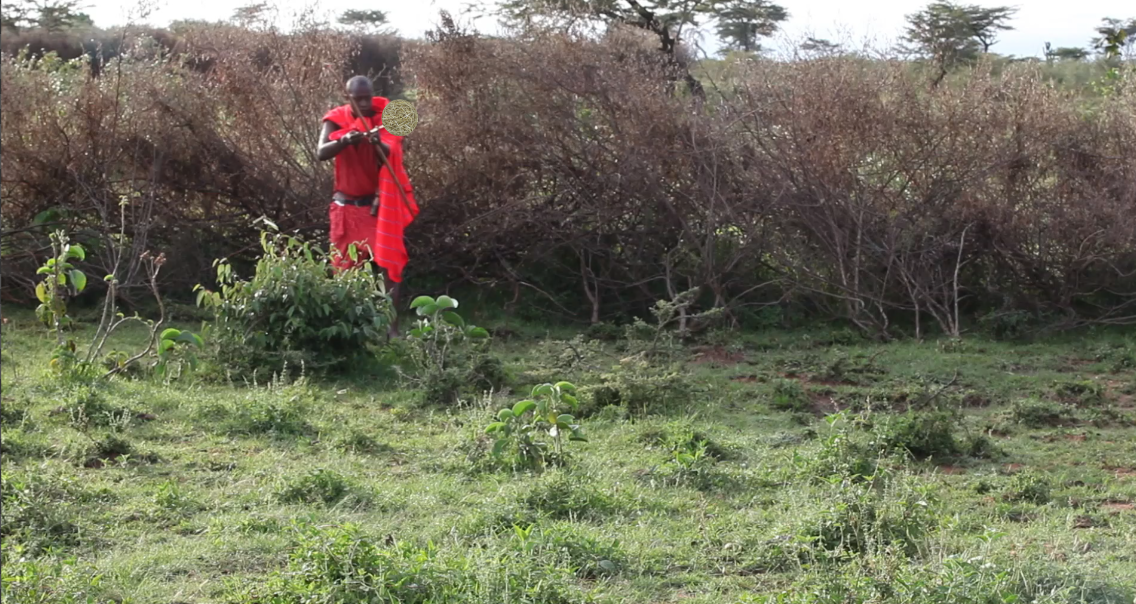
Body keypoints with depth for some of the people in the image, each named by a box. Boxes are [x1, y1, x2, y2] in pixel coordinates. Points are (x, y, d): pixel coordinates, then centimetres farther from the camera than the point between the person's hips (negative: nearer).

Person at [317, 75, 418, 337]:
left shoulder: (384, 117, -5)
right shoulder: (336, 120, -5)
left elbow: (392, 156, -17)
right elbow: (320, 154, -19)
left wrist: (379, 145, -40)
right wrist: (345, 141, -39)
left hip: (380, 204, -1)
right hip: (347, 206, 1)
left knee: (388, 265, -8)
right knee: (346, 267, 4)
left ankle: (392, 326, -9)